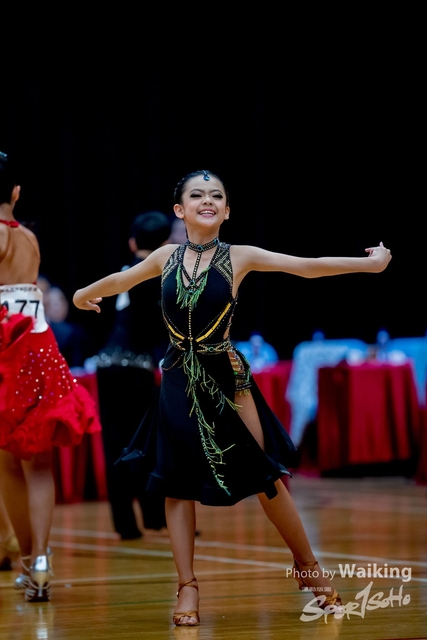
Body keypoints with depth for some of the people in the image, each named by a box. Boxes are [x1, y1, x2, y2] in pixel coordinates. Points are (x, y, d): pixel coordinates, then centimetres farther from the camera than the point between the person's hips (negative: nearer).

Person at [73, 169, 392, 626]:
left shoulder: (239, 257, -4)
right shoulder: (167, 257, 4)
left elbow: (307, 267, -7)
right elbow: (119, 281, 23)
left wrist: (370, 263, -10)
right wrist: (86, 293, 39)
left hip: (226, 378, -3)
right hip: (179, 379, 3)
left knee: (266, 474, -1)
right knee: (177, 481, 1)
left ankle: (308, 567, 16)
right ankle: (187, 588, 8)